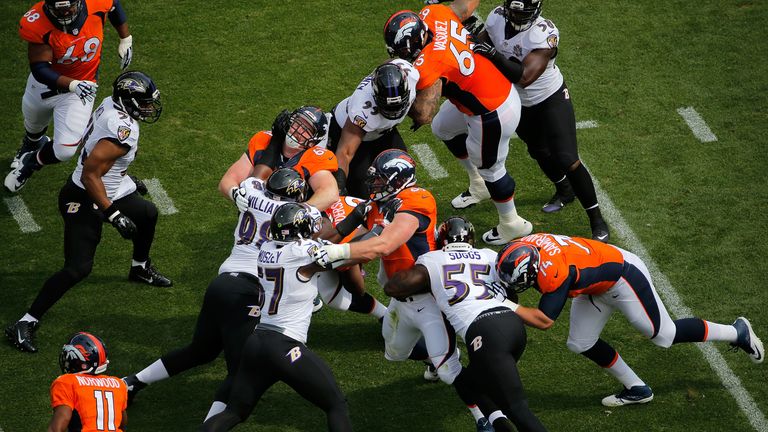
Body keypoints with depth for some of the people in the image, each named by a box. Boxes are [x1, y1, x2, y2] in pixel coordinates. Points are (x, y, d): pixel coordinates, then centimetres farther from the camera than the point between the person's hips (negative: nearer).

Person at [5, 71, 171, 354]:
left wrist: (127, 179, 27)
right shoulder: (121, 131, -31)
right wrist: (114, 215, -27)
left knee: (148, 214, 29)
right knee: (78, 268, -15)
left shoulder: (111, 105, -3)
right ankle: (25, 325, -9)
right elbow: (90, 176, -31)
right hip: (84, 202, -10)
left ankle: (140, 269, 57)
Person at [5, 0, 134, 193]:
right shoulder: (37, 24, -33)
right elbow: (40, 69, -32)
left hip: (82, 87, 0)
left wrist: (126, 40, 4)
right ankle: (33, 143, 70)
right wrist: (73, 85, -47)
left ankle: (30, 163, 26)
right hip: (45, 83, 0)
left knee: (65, 151, -9)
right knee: (34, 125, 31)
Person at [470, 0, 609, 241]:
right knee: (539, 152, 25)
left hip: (550, 100, -6)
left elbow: (525, 77, -40)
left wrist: (494, 55, -44)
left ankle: (597, 221, 0)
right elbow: (480, 47, 5)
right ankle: (564, 191, 53)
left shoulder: (545, 35, -33)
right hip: (519, 102, 6)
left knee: (567, 161, -12)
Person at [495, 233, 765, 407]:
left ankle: (736, 333, 24)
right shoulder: (524, 248, -17)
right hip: (598, 285, 9)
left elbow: (545, 320, -34)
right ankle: (636, 390, 23)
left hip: (622, 277, -9)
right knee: (581, 345, 8)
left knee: (663, 335, 6)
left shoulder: (553, 273, -40)